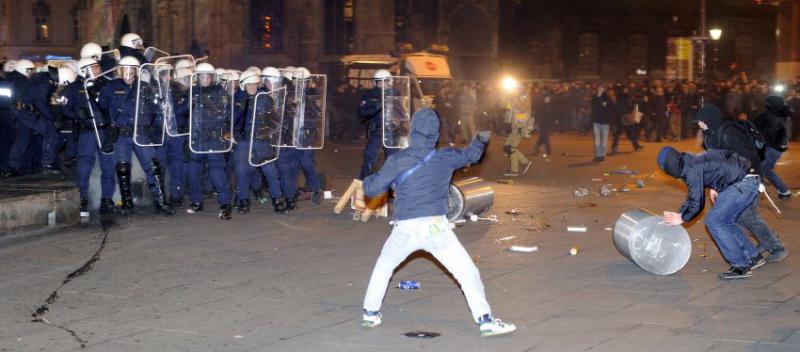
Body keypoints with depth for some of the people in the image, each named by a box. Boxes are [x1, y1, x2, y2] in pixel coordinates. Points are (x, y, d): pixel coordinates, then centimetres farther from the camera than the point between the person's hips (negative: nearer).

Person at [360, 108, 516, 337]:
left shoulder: (397, 161, -3)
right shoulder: (445, 157, 4)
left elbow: (371, 189, -1)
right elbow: (472, 154, 23)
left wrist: (371, 178, 22)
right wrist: (481, 140, 44)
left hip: (405, 230, 0)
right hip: (436, 227, 0)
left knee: (384, 266, 25)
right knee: (467, 272, 6)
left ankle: (370, 313, 27)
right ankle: (485, 320, -2)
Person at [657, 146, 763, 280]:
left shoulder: (692, 170, -17)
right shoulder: (693, 161, 12)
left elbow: (697, 204, -15)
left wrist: (682, 218, -1)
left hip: (744, 183, -10)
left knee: (714, 221, -9)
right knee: (724, 221, 17)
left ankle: (741, 266, -8)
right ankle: (754, 257, 24)